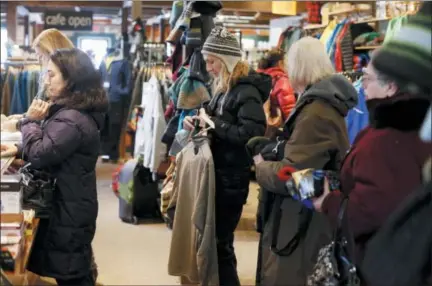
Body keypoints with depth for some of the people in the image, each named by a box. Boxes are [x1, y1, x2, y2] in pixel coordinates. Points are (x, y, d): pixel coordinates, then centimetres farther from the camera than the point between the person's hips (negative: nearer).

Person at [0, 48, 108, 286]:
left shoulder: (72, 119, -26)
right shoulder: (74, 111, 9)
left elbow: (39, 155, -25)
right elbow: (50, 148, 18)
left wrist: (31, 121, -11)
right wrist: (19, 149, 4)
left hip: (67, 209, -10)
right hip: (70, 204, 10)